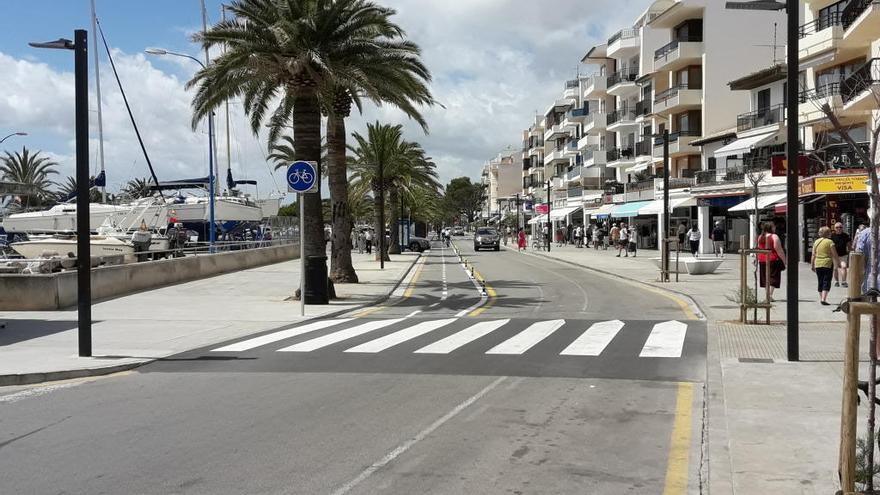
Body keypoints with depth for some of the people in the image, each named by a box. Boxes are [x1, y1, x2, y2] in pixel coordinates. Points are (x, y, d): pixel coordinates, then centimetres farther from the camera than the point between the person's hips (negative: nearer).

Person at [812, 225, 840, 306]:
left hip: (818, 264, 5)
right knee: (826, 282, -4)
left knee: (820, 282, 14)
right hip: (827, 264, -5)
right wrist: (838, 263, 3)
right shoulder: (830, 242, -7)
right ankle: (823, 299, -15)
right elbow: (834, 255, -8)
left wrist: (812, 265, 14)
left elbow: (813, 255, 9)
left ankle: (821, 299, 18)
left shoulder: (816, 242, 7)